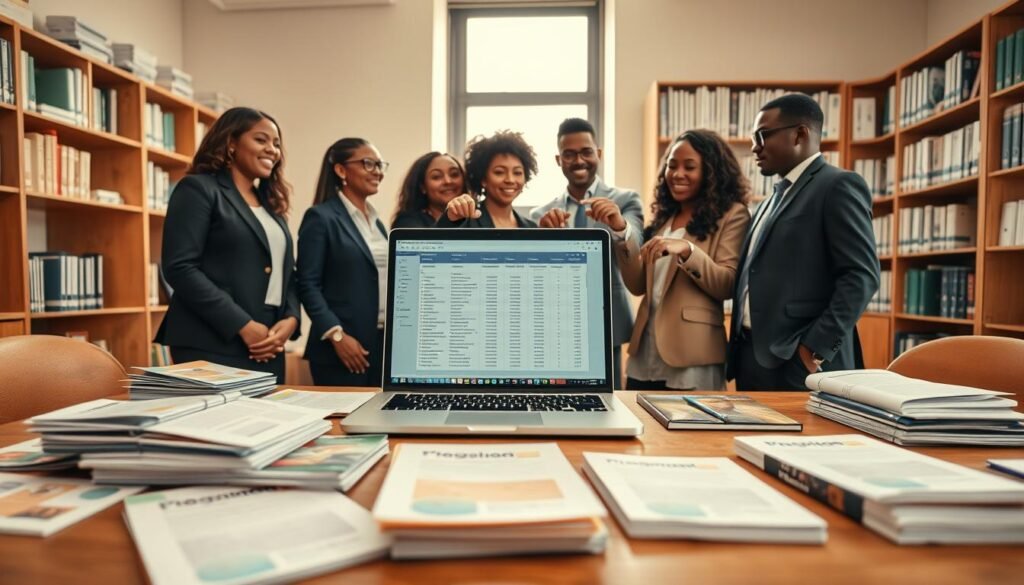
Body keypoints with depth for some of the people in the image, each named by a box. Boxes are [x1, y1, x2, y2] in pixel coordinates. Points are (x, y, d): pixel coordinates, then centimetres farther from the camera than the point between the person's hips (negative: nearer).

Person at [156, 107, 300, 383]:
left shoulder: (271, 204, 17)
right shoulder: (198, 189, -2)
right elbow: (180, 268, -12)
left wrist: (290, 319, -4)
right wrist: (243, 325, -17)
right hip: (214, 347, -6)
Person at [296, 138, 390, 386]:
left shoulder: (376, 221, 16)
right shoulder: (320, 217, -6)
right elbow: (308, 285, -11)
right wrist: (337, 335, -19)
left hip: (385, 343, 7)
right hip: (342, 348, -7)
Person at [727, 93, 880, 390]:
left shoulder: (838, 185, -5)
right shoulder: (774, 198, 20)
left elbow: (861, 275, -13)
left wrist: (817, 346, -17)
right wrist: (739, 351, 10)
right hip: (752, 357, 8)